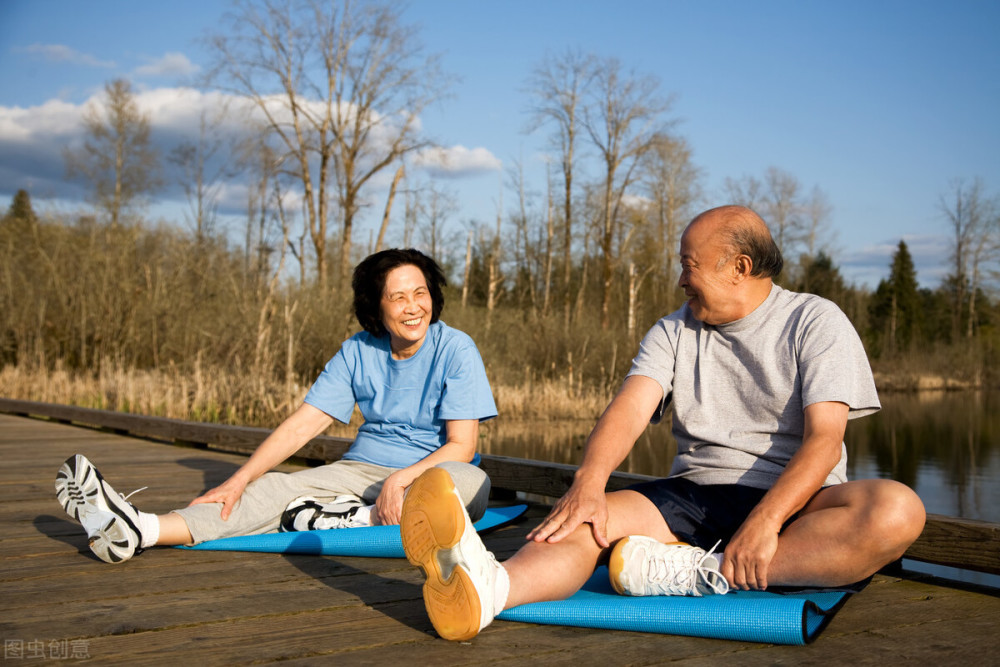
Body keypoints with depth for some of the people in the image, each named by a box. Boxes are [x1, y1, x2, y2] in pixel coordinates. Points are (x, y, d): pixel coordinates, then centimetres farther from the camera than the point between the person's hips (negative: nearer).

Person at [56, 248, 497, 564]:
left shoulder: (456, 351, -8)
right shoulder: (358, 352, 4)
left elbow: (461, 446, -13)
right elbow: (301, 425, 0)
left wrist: (401, 479, -29)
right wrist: (237, 481, -10)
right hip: (361, 470, 3)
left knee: (471, 481, -37)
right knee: (274, 489, -20)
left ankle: (354, 519, -31)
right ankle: (136, 530, -34)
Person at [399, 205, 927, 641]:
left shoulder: (815, 322, 1)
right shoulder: (675, 331, 13)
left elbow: (824, 438, -12)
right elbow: (631, 407, -5)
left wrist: (764, 522, -28)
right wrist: (588, 482, -25)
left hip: (793, 503, -2)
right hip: (695, 495, 3)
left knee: (897, 511, -32)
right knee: (585, 519, -24)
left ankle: (704, 574, -38)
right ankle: (487, 587, -56)